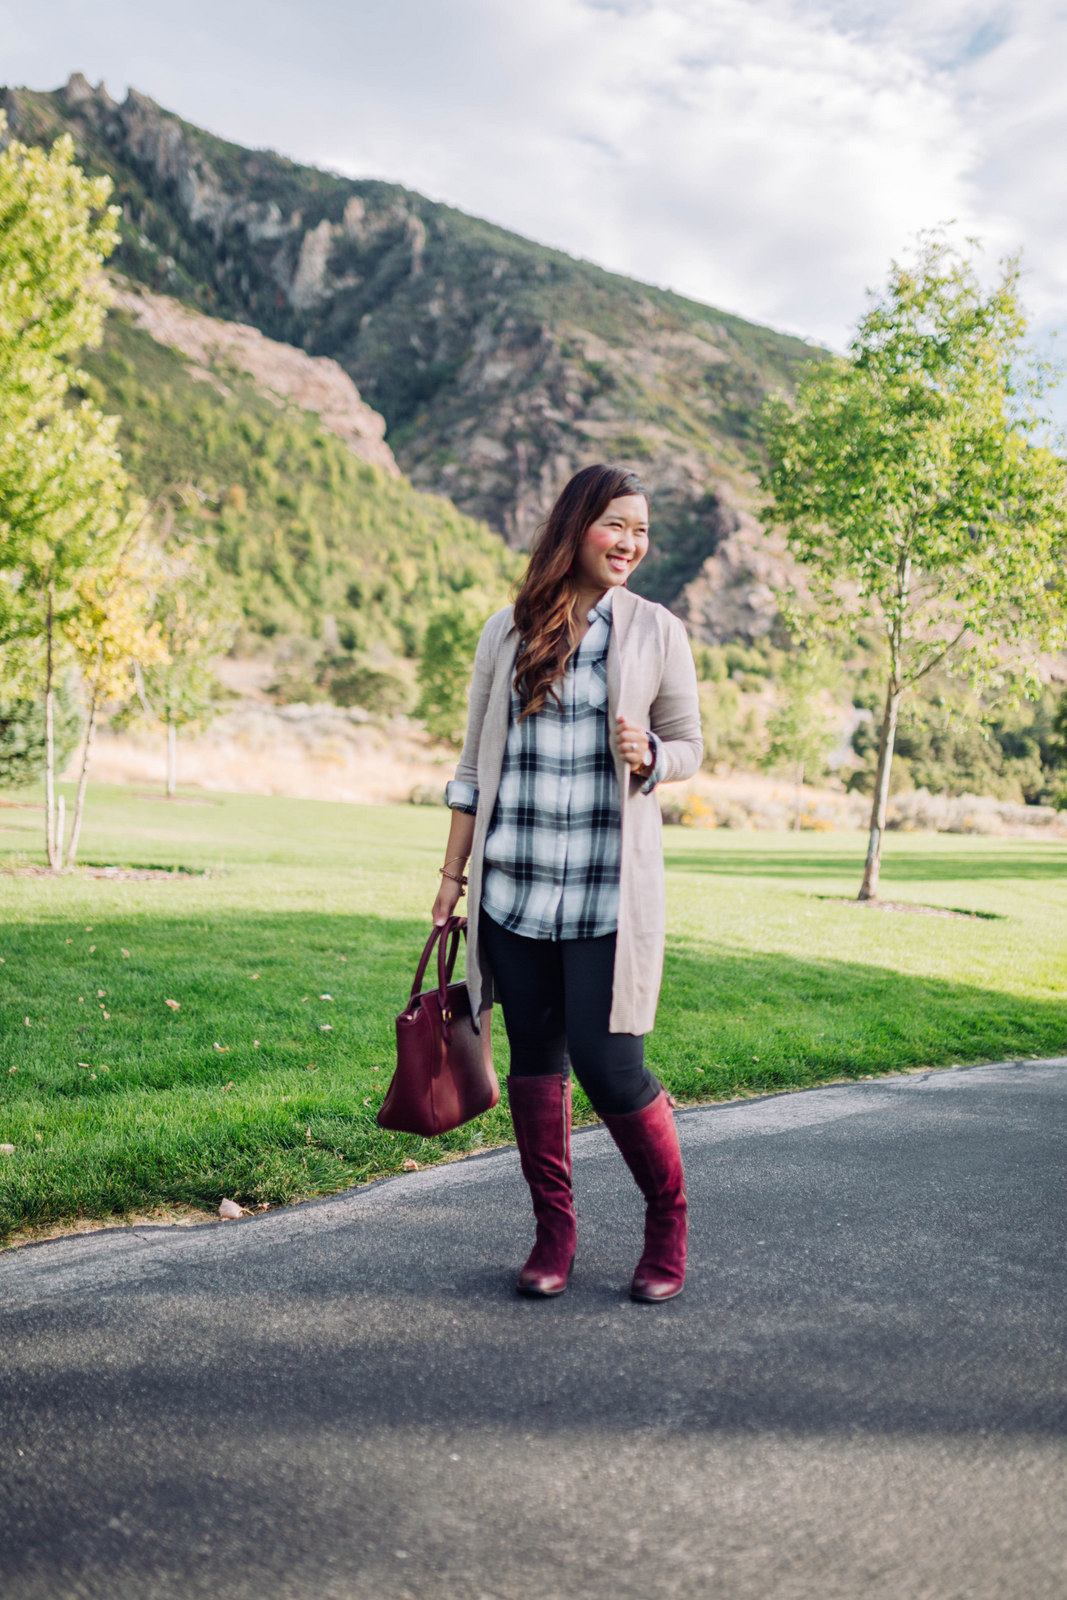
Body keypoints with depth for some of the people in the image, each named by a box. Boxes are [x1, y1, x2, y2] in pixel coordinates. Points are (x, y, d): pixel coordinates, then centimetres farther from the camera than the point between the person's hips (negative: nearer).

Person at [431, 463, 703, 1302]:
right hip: (514, 886, 2)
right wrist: (453, 871, 10)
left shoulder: (657, 632, 4)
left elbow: (689, 746, 10)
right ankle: (554, 1229, 24)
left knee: (608, 1065, -5)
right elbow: (476, 763, 11)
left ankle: (669, 1219, 19)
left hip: (609, 888, -2)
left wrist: (646, 758, -14)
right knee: (535, 1056, 8)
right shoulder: (508, 632, 8)